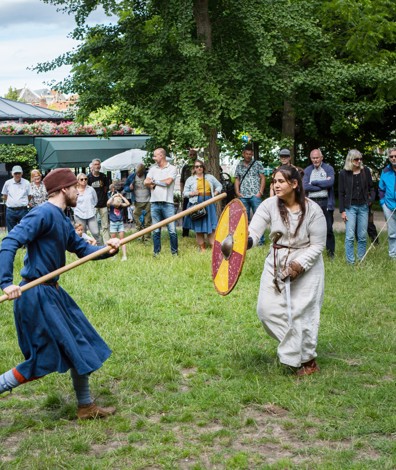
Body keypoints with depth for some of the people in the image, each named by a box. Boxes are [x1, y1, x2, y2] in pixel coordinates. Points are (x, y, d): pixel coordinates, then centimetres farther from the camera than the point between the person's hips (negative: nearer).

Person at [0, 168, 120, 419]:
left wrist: (107, 249, -5)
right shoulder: (44, 213, -17)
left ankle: (86, 406, 26)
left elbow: (82, 248, 14)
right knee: (44, 358, -4)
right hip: (37, 294, -10)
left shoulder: (63, 220, 12)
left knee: (79, 347, 15)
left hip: (53, 292, 10)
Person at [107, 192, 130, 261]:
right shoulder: (111, 206, -6)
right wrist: (113, 196, -19)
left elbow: (128, 203, -13)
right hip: (113, 223, -1)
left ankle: (124, 256, -5)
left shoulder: (121, 205, 0)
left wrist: (122, 197, -9)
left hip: (121, 223, 1)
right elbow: (108, 203, -27)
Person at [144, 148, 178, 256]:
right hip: (155, 203, 4)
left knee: (172, 230, -5)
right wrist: (159, 184, -7)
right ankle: (156, 252, 14)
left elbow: (168, 181, -11)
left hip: (167, 203, -4)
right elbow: (146, 182, 6)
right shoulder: (153, 169, 15)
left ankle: (174, 252, 5)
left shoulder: (172, 169, 2)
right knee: (156, 230, 7)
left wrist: (154, 182, 1)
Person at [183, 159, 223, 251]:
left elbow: (219, 186, 23)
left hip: (209, 203, 1)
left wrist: (215, 193, 6)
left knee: (211, 226, -2)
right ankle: (202, 248, 5)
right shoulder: (190, 179, 10)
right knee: (198, 226, -1)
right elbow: (185, 193, 10)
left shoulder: (210, 177, 15)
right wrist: (192, 193, -9)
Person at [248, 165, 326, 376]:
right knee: (267, 309, 1)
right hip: (276, 263, 4)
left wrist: (300, 264, -22)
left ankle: (307, 361, 16)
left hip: (306, 266, -4)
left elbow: (317, 245, -9)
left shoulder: (312, 210, -14)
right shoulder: (270, 205, -9)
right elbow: (254, 231, -20)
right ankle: (294, 348, 23)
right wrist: (246, 241, -44)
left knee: (301, 312, -4)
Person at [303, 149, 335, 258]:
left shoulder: (329, 168, 3)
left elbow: (331, 183, -13)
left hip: (326, 202, -1)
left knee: (328, 229, 5)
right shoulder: (307, 170, 7)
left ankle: (331, 251, 17)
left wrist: (314, 182, -8)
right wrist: (323, 185, -10)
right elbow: (305, 187, -6)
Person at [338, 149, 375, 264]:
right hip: (350, 207, -2)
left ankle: (361, 259, 15)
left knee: (363, 236, 6)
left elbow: (371, 187, 12)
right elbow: (341, 193, 0)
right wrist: (342, 211, -4)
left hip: (363, 207, 2)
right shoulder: (344, 173, -2)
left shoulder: (365, 171, 4)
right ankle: (350, 261, 0)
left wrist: (371, 198, -7)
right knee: (350, 236, -5)